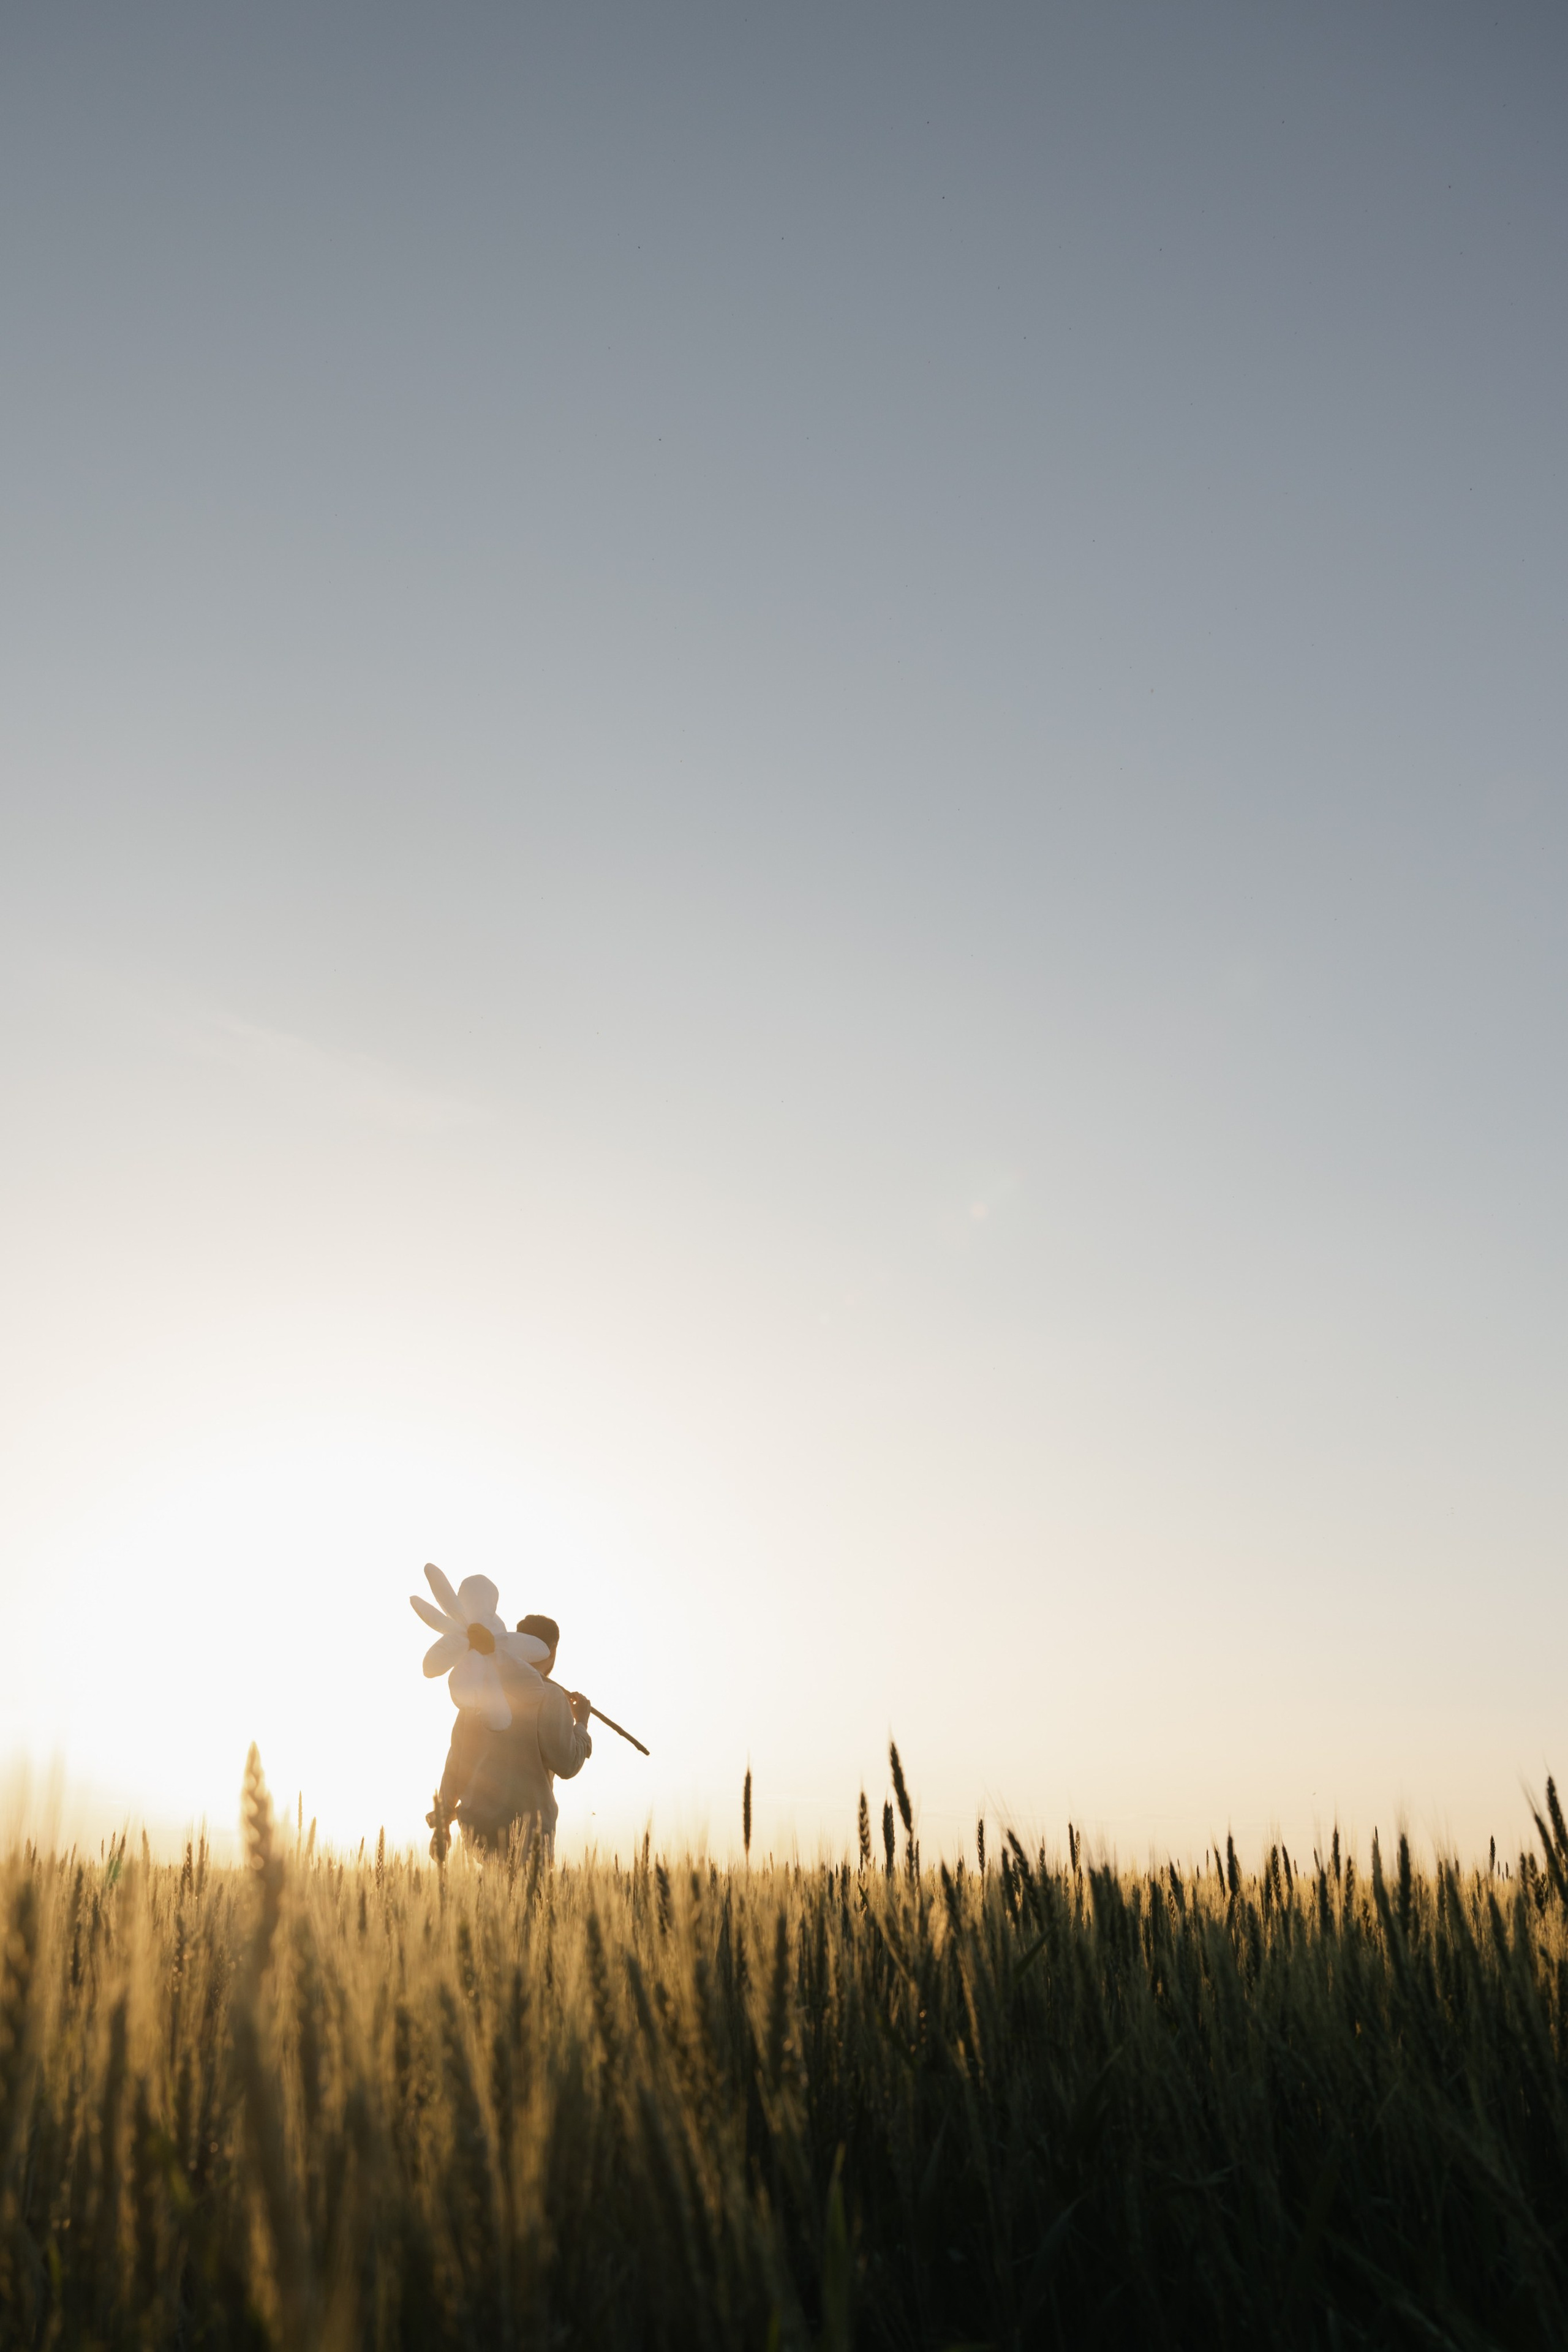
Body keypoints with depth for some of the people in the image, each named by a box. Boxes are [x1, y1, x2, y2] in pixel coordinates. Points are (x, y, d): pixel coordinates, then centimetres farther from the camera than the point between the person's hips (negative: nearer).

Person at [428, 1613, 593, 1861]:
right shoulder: (549, 1698, -9)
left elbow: (454, 1761, 11)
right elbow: (567, 1765, -10)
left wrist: (442, 1821, 17)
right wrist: (582, 1722, 6)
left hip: (476, 1823, 6)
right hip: (525, 1827, -6)